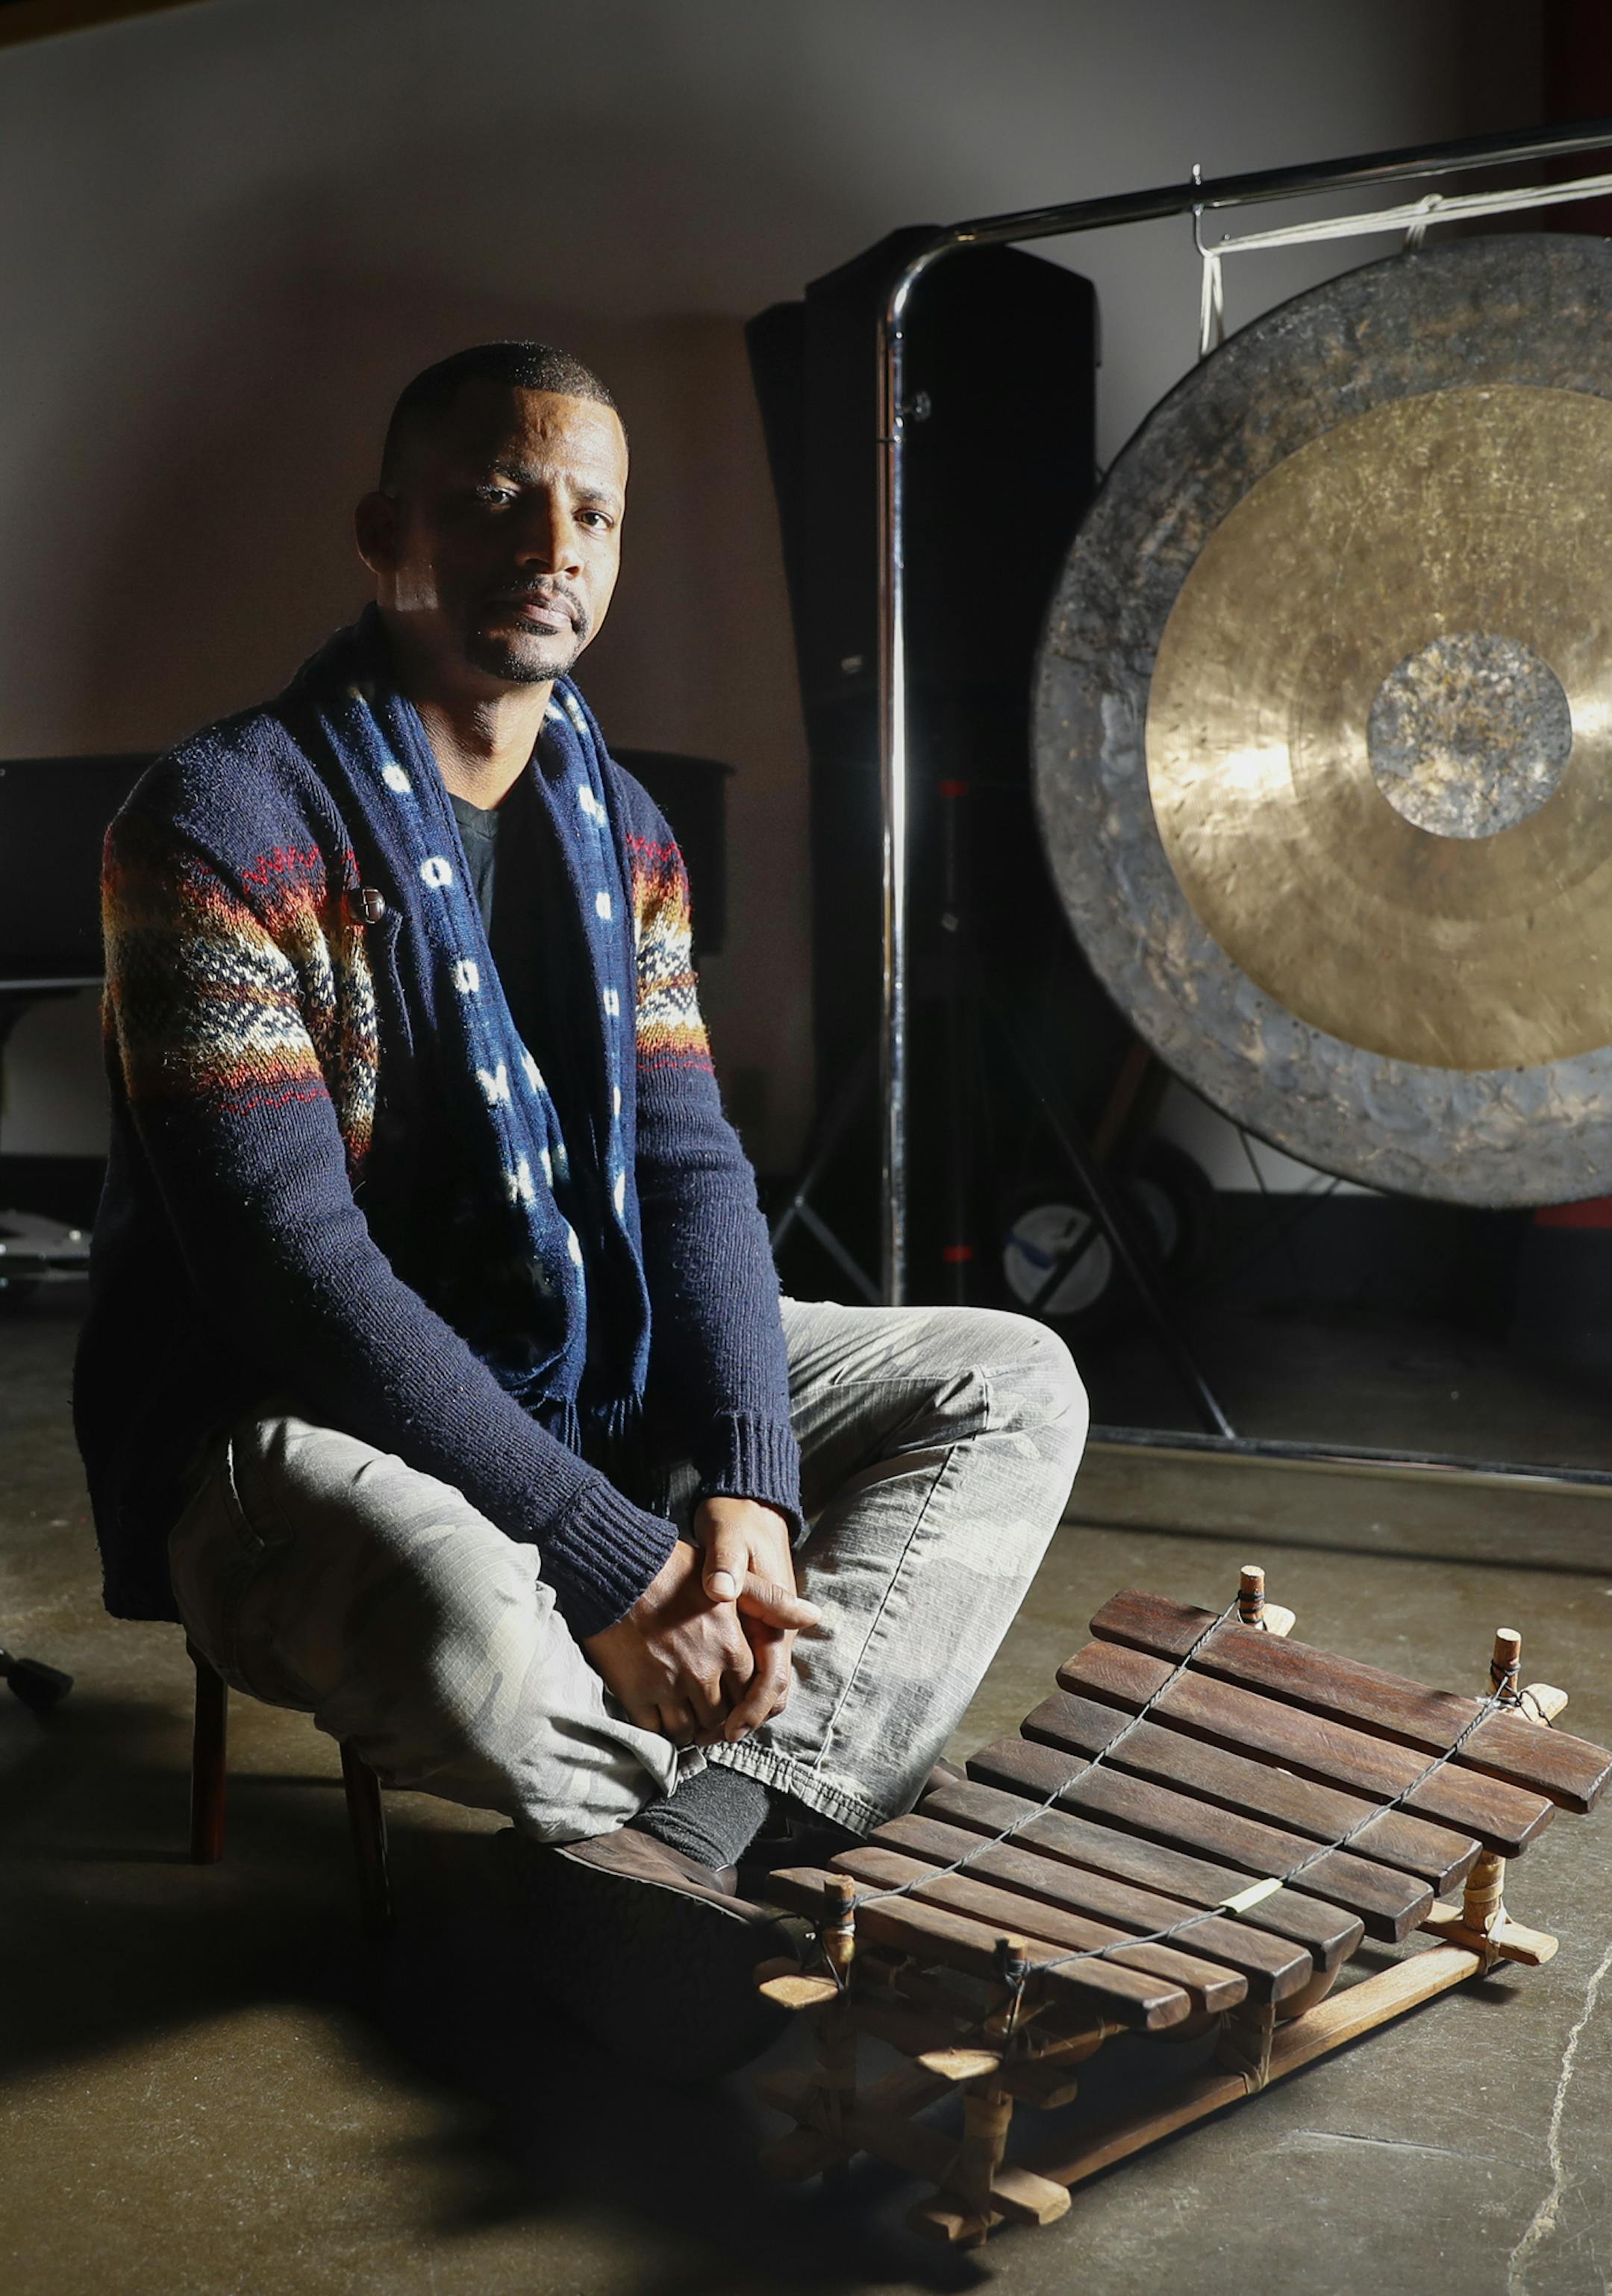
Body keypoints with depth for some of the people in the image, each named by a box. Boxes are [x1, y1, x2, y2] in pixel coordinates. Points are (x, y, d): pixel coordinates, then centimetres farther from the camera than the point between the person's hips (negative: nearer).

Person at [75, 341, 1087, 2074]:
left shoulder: (620, 827, 6)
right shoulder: (224, 823, -17)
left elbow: (688, 1169, 1)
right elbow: (295, 1269, -24)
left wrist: (746, 1488, -17)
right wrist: (614, 1568, -26)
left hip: (599, 1374, 8)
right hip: (290, 1423, -7)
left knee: (1013, 1384, 1)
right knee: (464, 1620, -41)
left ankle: (681, 1828, -17)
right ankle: (779, 1799, -6)